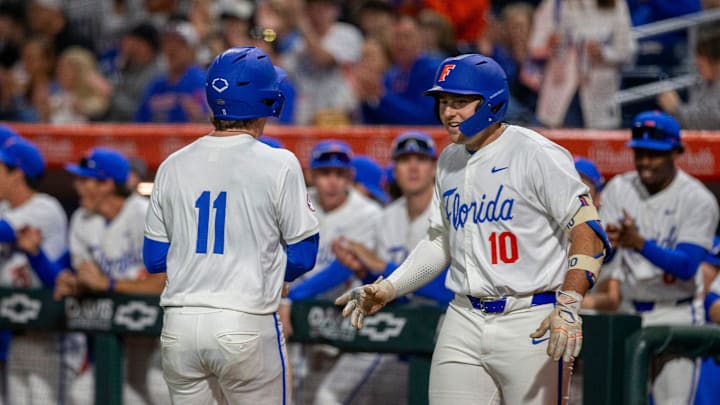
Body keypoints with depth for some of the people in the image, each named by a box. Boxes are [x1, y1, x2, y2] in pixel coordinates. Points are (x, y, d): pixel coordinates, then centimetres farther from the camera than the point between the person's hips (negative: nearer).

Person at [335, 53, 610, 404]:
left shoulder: (536, 154, -10)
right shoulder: (450, 161, 13)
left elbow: (588, 230, -15)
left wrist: (569, 304, -26)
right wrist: (386, 289, 14)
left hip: (532, 321, -7)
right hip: (465, 319, 7)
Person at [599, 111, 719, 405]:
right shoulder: (619, 189, 1)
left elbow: (686, 266, -22)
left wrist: (640, 243, -37)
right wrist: (607, 243, -32)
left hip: (677, 315, -4)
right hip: (629, 312, 4)